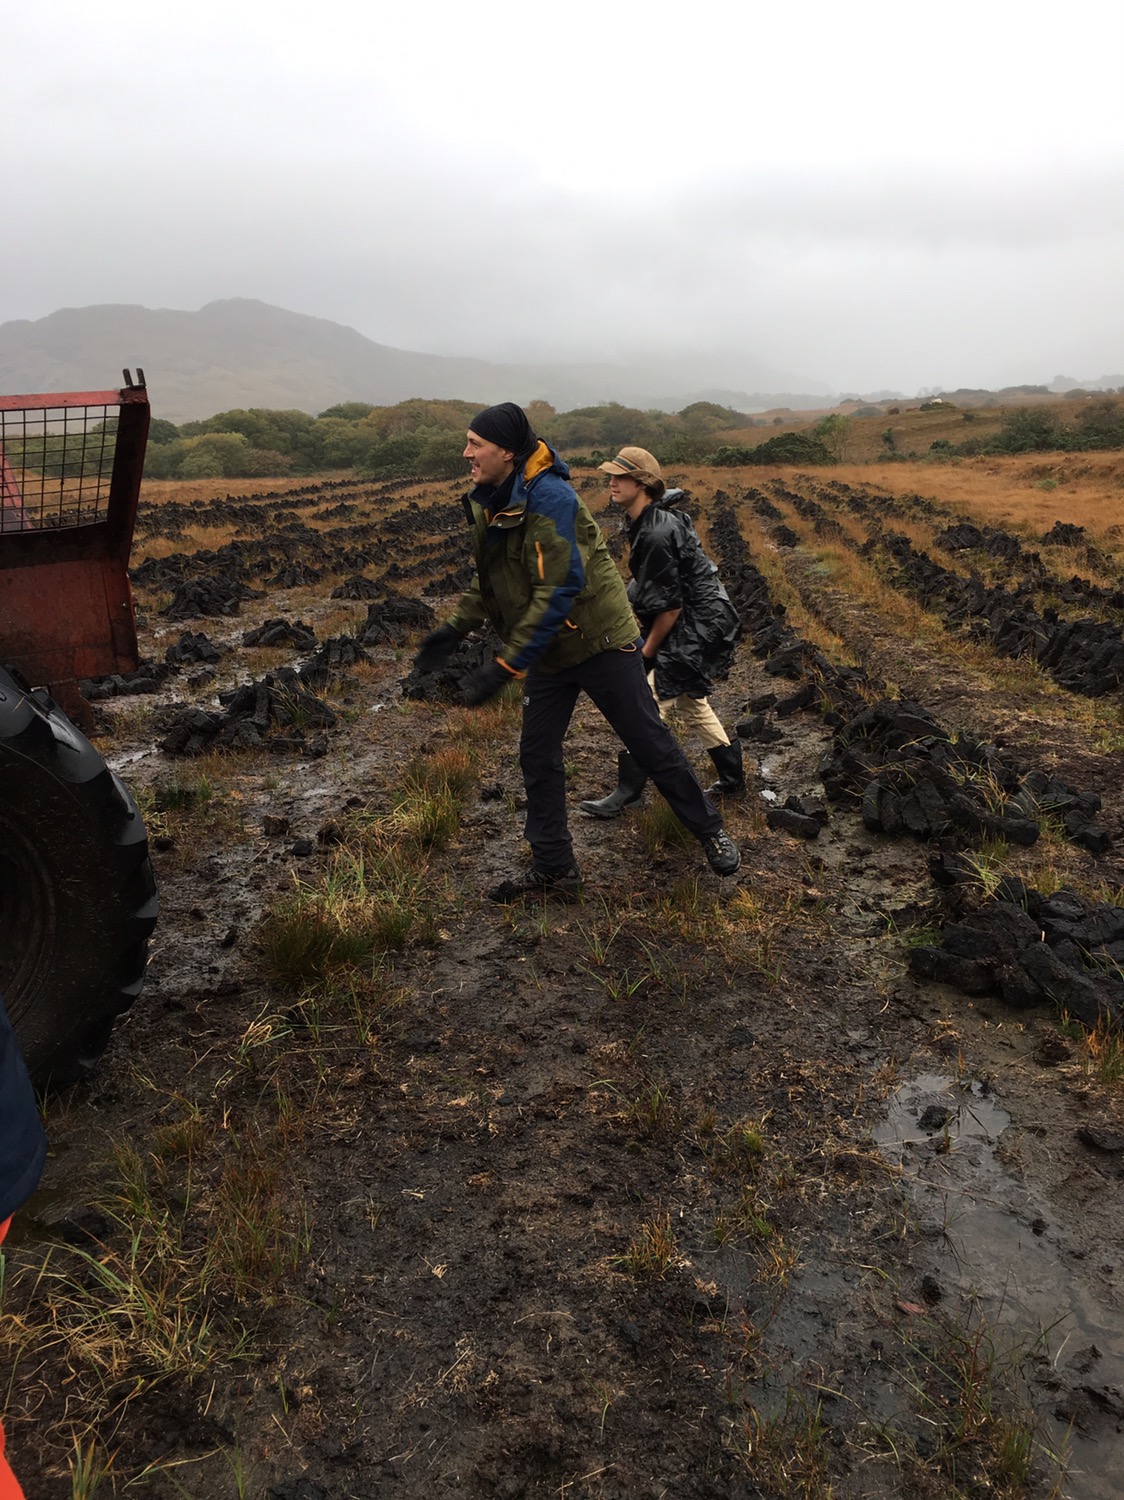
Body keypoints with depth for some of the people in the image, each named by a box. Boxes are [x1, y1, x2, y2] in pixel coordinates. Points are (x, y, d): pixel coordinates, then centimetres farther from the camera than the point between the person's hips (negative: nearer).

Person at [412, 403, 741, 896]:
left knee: (650, 742, 3)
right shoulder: (489, 503, 3)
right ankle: (554, 870, 19)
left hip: (600, 640, -8)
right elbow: (490, 578, 17)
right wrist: (456, 628, 4)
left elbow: (557, 593, -30)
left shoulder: (548, 499, -24)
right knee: (537, 758, 7)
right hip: (548, 653, 8)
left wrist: (506, 667, -30)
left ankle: (710, 831, 24)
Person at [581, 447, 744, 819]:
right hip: (696, 628, 11)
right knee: (692, 704, 20)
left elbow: (671, 605, -23)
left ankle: (627, 793, -1)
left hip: (696, 631, -11)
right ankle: (733, 777, 33)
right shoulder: (648, 521, 8)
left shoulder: (658, 534, -24)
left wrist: (648, 651, -12)